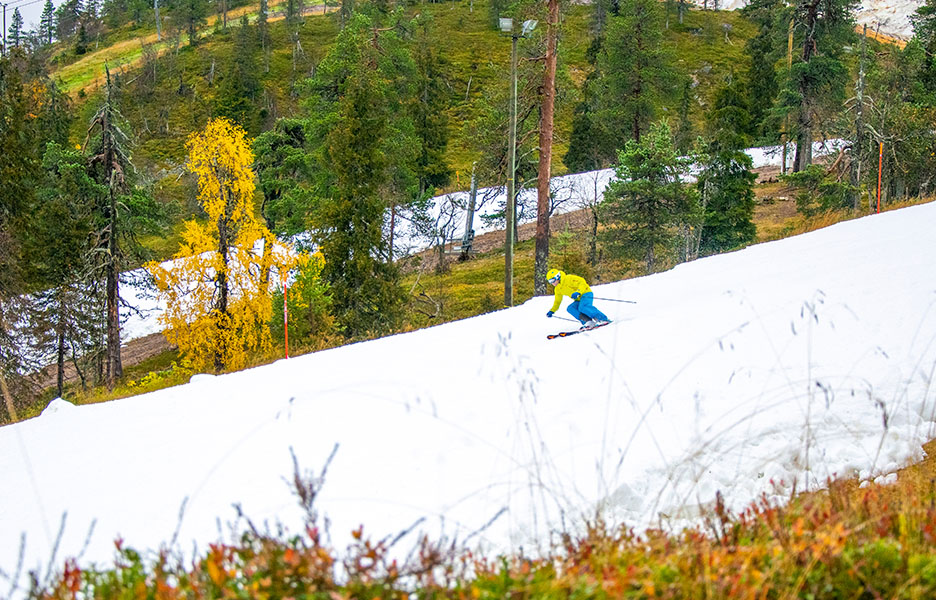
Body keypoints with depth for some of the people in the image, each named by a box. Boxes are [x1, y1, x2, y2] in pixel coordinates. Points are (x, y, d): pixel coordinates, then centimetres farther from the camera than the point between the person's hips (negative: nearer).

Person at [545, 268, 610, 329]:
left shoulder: (569, 279, -14)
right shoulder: (558, 289, 10)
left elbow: (582, 283, -20)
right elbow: (557, 301, 23)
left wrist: (578, 292, -36)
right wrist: (552, 311, 13)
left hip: (586, 294, -8)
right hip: (579, 300, 8)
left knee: (582, 308, -34)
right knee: (570, 308, -18)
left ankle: (604, 319, -29)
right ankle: (588, 322, -28)